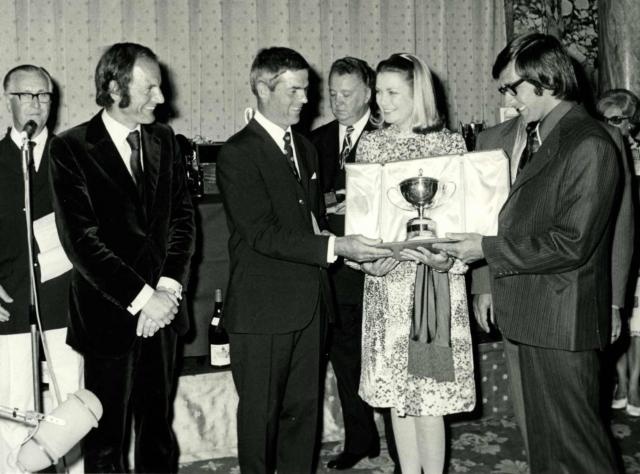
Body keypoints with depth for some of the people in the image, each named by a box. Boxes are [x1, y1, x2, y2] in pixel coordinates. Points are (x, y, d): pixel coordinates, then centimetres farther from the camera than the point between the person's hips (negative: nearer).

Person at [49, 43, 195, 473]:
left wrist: (168, 288, -8)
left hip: (162, 308, 5)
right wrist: (142, 297, -16)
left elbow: (182, 215, 6)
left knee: (159, 425, 16)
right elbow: (81, 241, -14)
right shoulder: (71, 148, -8)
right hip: (110, 316, -4)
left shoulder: (164, 140, 8)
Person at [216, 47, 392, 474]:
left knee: (304, 406, 15)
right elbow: (262, 234, -20)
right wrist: (334, 247, -27)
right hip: (264, 307, -7)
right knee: (261, 411, 6)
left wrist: (353, 247, 5)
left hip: (309, 302, 7)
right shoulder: (238, 154, -12)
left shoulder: (305, 147, 15)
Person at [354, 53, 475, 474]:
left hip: (433, 278, -3)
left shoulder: (449, 143, -1)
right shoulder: (370, 144, 7)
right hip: (385, 278, 3)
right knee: (395, 390, 9)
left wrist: (446, 259, -16)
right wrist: (364, 257, -9)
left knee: (429, 390, -1)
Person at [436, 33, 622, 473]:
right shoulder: (539, 137, 12)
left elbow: (571, 244, -21)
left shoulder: (589, 145, -17)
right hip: (533, 316, 9)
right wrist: (490, 288, 8)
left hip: (563, 321, -9)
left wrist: (488, 249, -16)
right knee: (543, 438, 20)